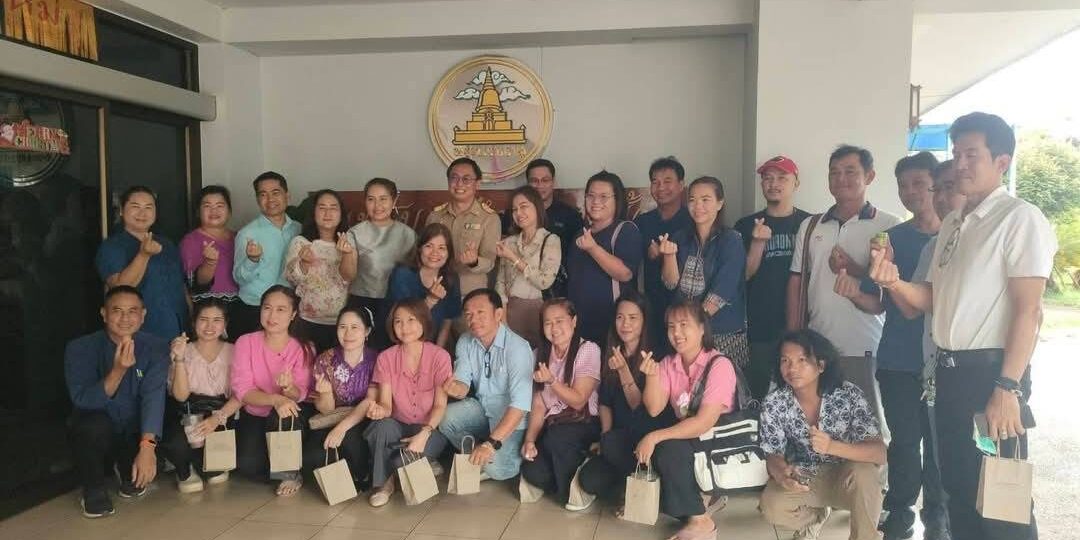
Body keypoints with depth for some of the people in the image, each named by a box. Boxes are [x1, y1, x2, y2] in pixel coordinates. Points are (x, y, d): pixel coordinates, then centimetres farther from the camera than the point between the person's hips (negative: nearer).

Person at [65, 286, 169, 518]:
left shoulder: (156, 348, -12)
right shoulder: (80, 348, -14)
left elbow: (154, 396, -24)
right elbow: (83, 401, -24)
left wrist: (147, 446, -38)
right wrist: (118, 371, -41)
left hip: (136, 431, 2)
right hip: (95, 433, -2)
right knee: (94, 424, -34)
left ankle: (129, 474, 12)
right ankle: (93, 489, -5)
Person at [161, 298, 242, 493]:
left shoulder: (232, 352, 5)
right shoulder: (183, 351, 5)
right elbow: (180, 395, -8)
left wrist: (218, 418, -22)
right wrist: (179, 359, -19)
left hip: (221, 413, 0)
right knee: (174, 443, -32)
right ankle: (185, 471, 7)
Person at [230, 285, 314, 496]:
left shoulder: (304, 349, -10)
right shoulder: (246, 342, -8)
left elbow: (299, 395, -15)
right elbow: (241, 389, -17)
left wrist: (289, 387, -40)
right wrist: (275, 399, -35)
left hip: (289, 419, 0)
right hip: (254, 417, 1)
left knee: (283, 413, -35)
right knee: (247, 465, -24)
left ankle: (289, 469, -11)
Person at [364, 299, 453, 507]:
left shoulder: (439, 356, -9)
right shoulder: (386, 358, -2)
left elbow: (440, 405, -11)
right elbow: (386, 405, -7)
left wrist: (424, 434, -27)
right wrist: (379, 410, -32)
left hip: (431, 428, -3)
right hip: (399, 426, 3)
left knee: (402, 461, -31)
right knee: (382, 426, -33)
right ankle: (382, 483, -9)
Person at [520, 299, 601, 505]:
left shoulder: (588, 350, -6)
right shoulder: (540, 354, 9)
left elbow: (578, 401, -10)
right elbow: (538, 405, 6)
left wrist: (551, 381, -25)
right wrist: (530, 439, -9)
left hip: (584, 425, -4)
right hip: (552, 427, 4)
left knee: (556, 437, -35)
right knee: (532, 472, -23)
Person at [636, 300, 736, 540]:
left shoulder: (719, 365, -17)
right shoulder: (668, 364, 2)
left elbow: (705, 422, -24)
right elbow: (654, 409, -7)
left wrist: (655, 437, -27)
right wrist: (652, 376, -24)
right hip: (685, 437, 7)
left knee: (669, 450, -30)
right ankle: (697, 498, -3)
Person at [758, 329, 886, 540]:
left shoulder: (849, 395, -21)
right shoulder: (774, 402, -17)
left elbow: (880, 453, -26)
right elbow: (773, 455, -11)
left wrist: (832, 446, -44)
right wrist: (781, 474, -36)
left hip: (846, 477, -2)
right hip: (803, 478, 2)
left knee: (863, 472, -35)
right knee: (771, 507, -26)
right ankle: (817, 515, 10)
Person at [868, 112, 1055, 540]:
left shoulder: (1020, 219, -10)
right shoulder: (952, 223, 14)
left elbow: (1028, 310, -15)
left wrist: (1008, 388, -21)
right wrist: (895, 283, -6)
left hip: (991, 371, -8)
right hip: (950, 370, 8)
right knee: (958, 486, 16)